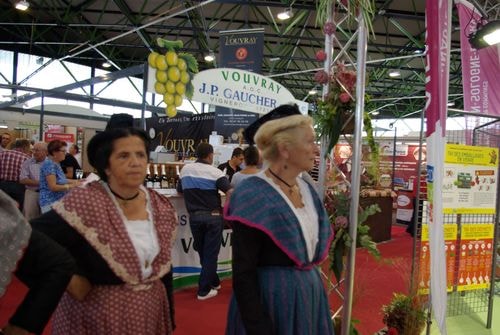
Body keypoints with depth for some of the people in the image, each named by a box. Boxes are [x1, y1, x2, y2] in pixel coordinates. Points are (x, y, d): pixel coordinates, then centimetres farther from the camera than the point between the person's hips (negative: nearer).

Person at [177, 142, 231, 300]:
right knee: (211, 253, 5)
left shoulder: (185, 169, 7)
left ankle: (214, 282, 33)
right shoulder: (215, 172, -7)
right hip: (213, 216, -4)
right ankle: (204, 290, 9)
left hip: (194, 217, 4)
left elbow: (179, 190, 21)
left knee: (202, 252, 19)